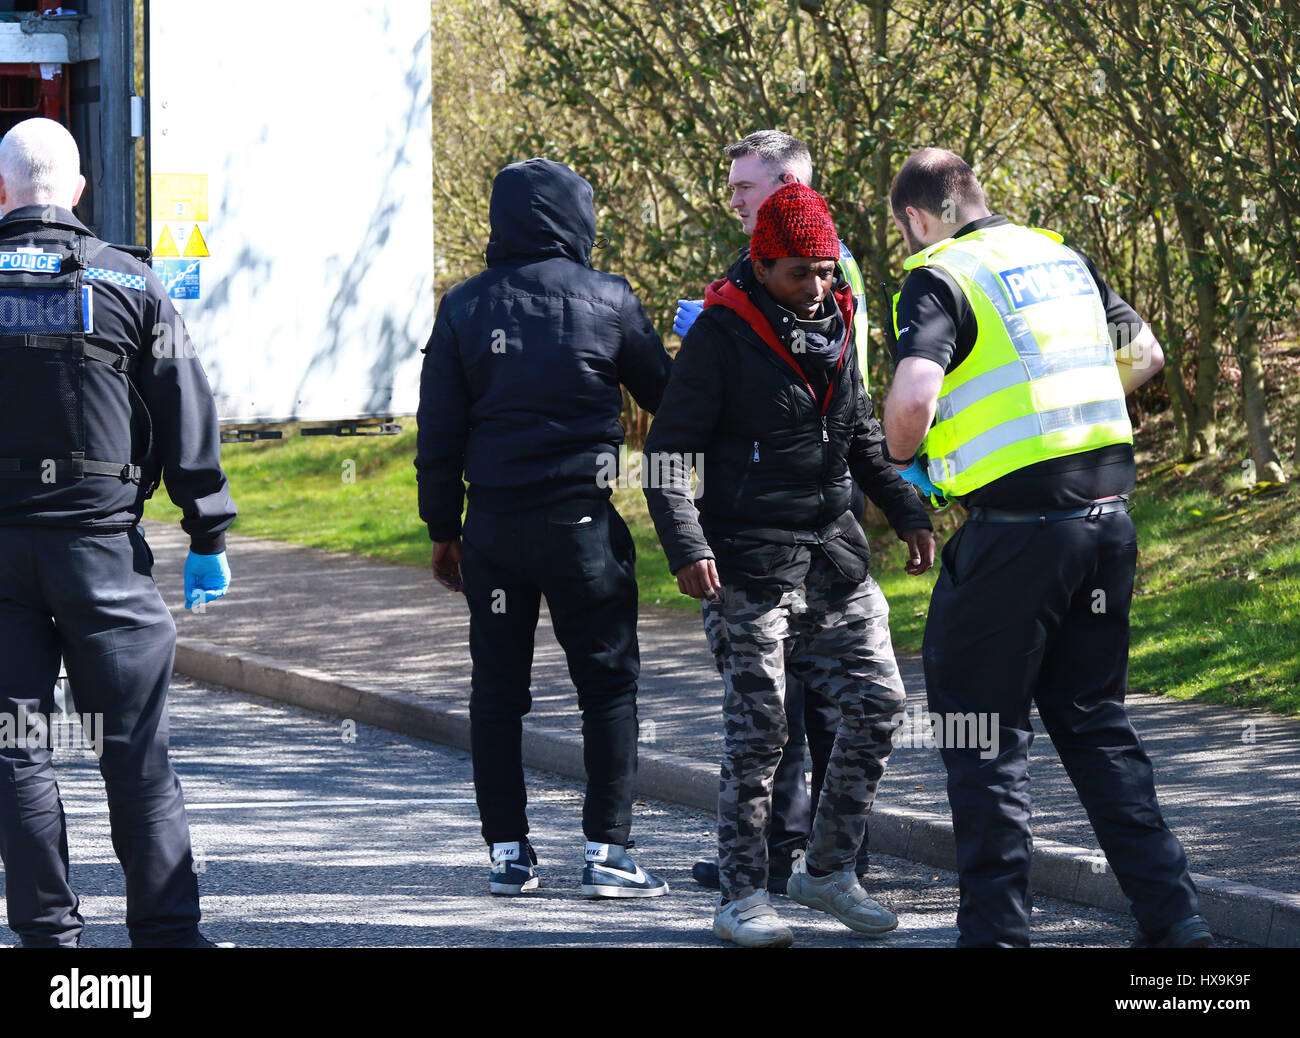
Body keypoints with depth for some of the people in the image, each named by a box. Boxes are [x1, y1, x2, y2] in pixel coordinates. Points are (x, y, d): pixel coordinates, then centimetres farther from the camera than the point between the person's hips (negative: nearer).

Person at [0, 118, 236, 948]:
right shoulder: (131, 285, 1)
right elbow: (189, 421, 2)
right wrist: (209, 538, 7)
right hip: (98, 537, 0)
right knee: (137, 748, 3)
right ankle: (167, 929, 1)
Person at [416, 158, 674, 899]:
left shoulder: (465, 308, 2)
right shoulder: (606, 302, -5)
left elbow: (439, 434, 4)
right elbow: (663, 395, 9)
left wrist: (442, 528, 13)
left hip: (493, 523, 3)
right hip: (582, 523, -3)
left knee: (498, 690, 9)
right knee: (610, 685, 4)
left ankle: (508, 852, 10)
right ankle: (608, 851, -1)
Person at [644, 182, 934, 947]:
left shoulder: (837, 326, 9)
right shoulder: (723, 333, -10)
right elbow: (669, 452, -11)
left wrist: (908, 512, 15)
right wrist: (687, 547, -23)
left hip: (835, 557, 6)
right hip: (750, 563, -6)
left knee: (878, 703, 3)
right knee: (758, 730, -5)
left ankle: (829, 870, 16)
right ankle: (743, 898, 4)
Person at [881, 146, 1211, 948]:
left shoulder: (942, 278, -8)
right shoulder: (1063, 258, 13)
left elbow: (914, 396, -23)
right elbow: (1144, 354, 25)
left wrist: (902, 460, -3)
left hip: (1016, 529, -7)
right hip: (1108, 514, 7)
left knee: (986, 734, 3)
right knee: (1094, 719, 17)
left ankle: (998, 928, 3)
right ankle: (1171, 912, 13)